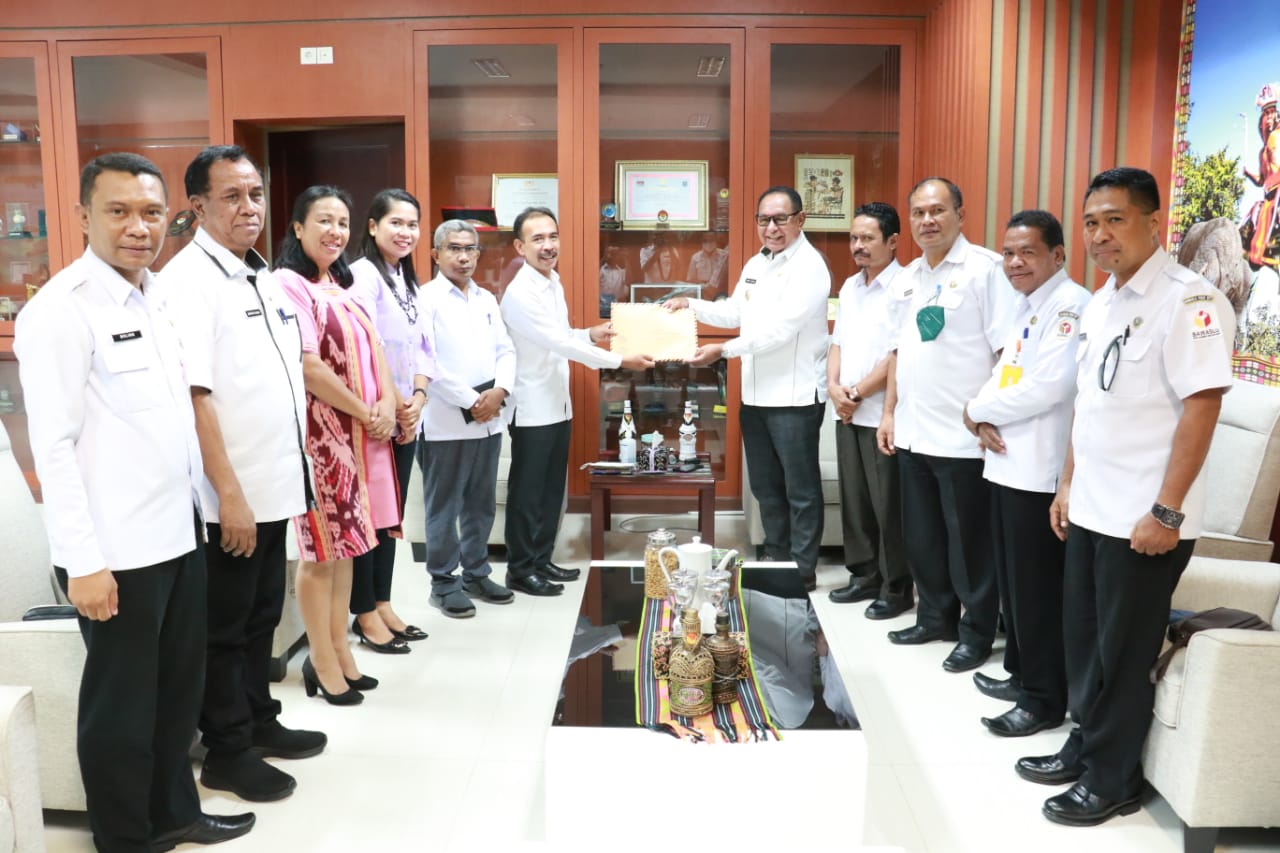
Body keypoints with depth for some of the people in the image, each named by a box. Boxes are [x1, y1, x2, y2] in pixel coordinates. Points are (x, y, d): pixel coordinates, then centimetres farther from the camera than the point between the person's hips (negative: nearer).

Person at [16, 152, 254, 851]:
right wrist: (84, 561, -19)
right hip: (115, 552, -8)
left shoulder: (154, 298, 10)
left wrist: (198, 503, 14)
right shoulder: (61, 309, -14)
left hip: (178, 534, 8)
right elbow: (52, 445, -17)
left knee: (178, 689, 20)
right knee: (121, 702, 10)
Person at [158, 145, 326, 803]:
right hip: (230, 496, -8)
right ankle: (226, 752, 22)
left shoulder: (261, 276, 11)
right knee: (226, 626, 7)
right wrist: (229, 494, -22)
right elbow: (193, 395, -21)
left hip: (275, 484, 8)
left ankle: (259, 721, 34)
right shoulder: (188, 280, -14)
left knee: (263, 615, 19)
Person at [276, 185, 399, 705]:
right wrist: (366, 413, -12)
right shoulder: (288, 284, -11)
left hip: (363, 433, 8)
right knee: (320, 550, 2)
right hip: (320, 434, -8)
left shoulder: (343, 286, 16)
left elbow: (373, 350, 12)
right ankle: (323, 662, 15)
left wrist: (387, 404, -5)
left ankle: (339, 651, 25)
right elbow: (308, 368, -18)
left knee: (345, 546, 14)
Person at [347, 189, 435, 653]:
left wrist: (417, 399, -4)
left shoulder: (408, 279, 14)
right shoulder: (362, 275, -12)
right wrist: (395, 406, -13)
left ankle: (383, 604, 25)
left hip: (406, 418, 8)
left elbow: (422, 347, 11)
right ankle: (365, 614, 14)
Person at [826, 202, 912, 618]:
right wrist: (834, 387, 0)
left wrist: (858, 392, -11)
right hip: (847, 413, 7)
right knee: (853, 498, 13)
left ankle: (897, 587, 12)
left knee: (888, 505, 0)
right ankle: (864, 575, 26)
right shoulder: (850, 287, 14)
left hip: (883, 414, -7)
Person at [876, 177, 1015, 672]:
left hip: (963, 437, -7)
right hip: (913, 433, 7)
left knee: (969, 542, 5)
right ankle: (935, 618, 33)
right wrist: (890, 412, 15)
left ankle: (976, 634, 20)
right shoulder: (908, 276, 13)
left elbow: (1009, 351, -13)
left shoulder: (985, 268, -10)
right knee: (922, 538, 17)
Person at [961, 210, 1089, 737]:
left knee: (1038, 590, 0)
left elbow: (1047, 387, -23)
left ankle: (1045, 698, 12)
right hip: (1005, 465, 9)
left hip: (1039, 471, -9)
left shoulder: (1070, 305, -13)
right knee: (1011, 582, 17)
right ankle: (1021, 672, 32)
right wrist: (984, 424, -2)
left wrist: (977, 411, -9)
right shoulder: (1024, 306, 17)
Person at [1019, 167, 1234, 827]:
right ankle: (1085, 746, 35)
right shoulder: (1098, 305, 11)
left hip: (1143, 519, -7)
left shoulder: (1187, 299, -15)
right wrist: (1067, 485, 16)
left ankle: (1113, 780, 23)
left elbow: (1201, 406, -19)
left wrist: (1166, 511, -20)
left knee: (1123, 652, 6)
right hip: (1089, 510, 8)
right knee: (1082, 640, 17)